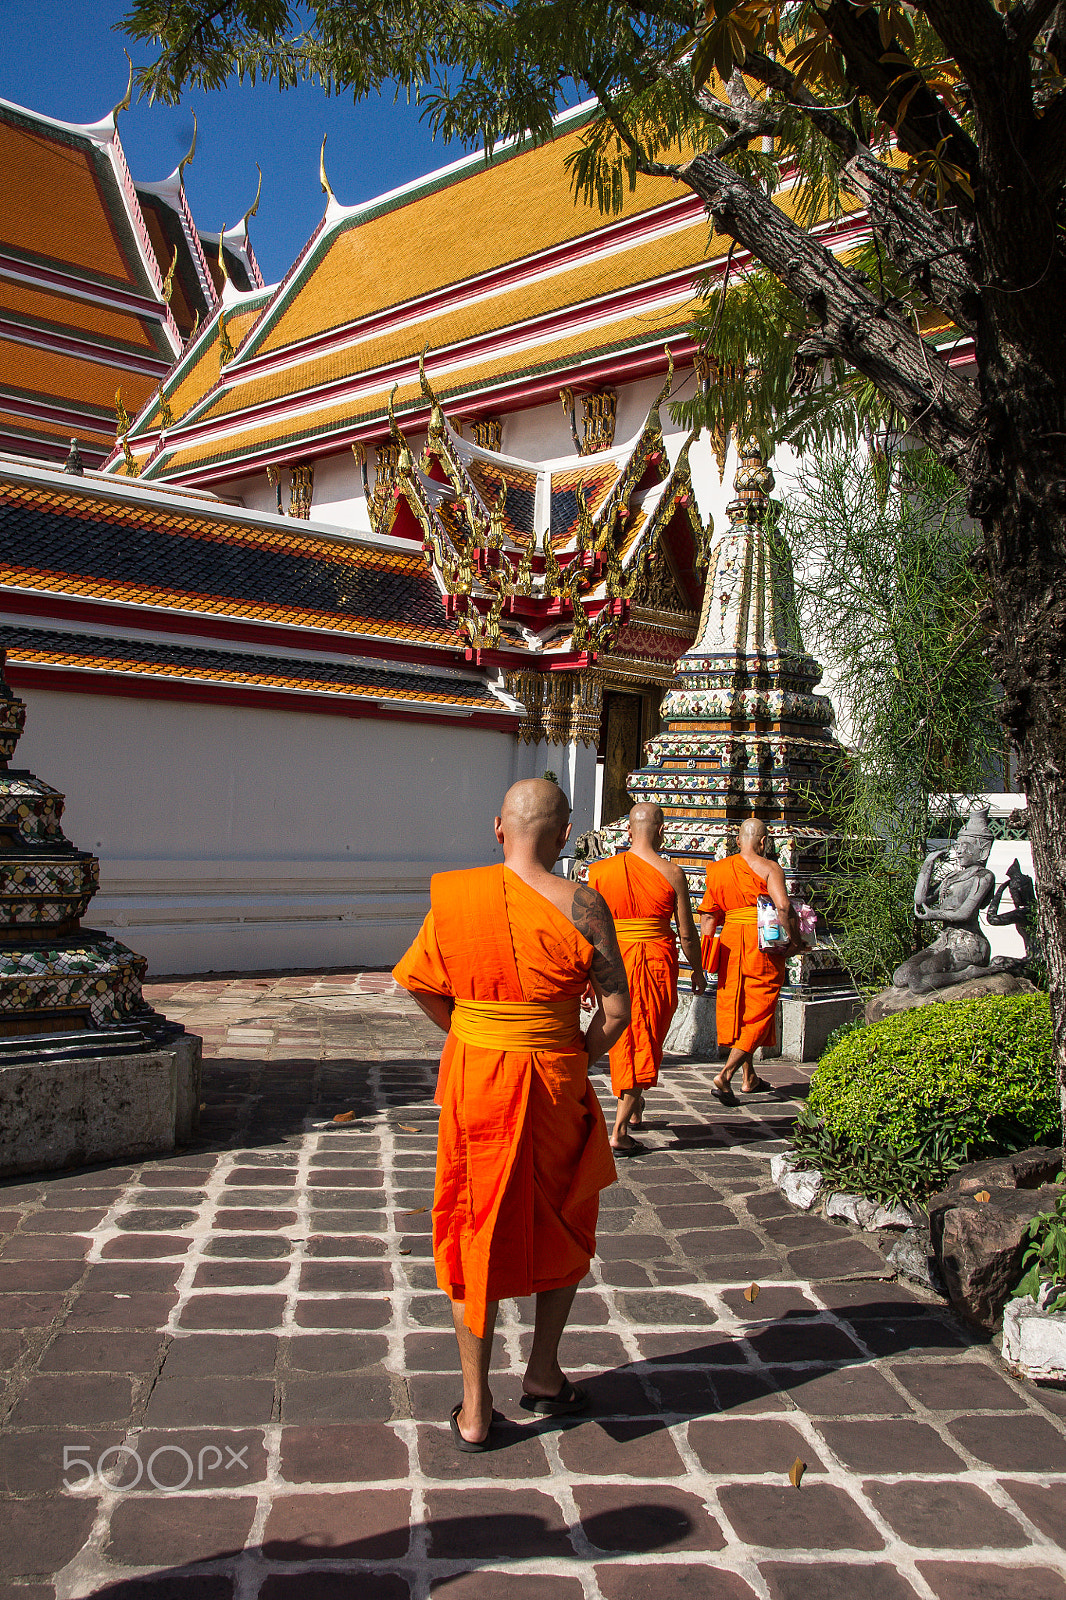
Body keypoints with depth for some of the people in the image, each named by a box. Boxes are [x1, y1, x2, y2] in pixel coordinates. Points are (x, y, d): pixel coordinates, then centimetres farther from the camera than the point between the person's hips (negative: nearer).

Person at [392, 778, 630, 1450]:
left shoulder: (454, 897, -6)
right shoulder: (581, 904, -13)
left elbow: (421, 986, 3)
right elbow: (617, 1009, -12)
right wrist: (576, 1061, 3)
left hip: (470, 1079, 2)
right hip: (553, 1084, -1)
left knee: (474, 1234, 14)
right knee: (562, 1225, 22)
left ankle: (475, 1408, 22)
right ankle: (544, 1375, 35)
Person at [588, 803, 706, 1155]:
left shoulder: (600, 870, -3)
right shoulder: (672, 873, -8)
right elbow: (687, 933, -3)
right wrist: (698, 970, 13)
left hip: (613, 959, 2)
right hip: (656, 961, -2)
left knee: (622, 1038, 22)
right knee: (646, 1040, 8)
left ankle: (633, 1109, 39)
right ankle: (620, 1131, 4)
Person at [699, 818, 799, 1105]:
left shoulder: (720, 869, 8)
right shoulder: (768, 867, -7)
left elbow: (707, 914, 9)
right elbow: (783, 906, -21)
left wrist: (708, 946, 16)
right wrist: (793, 939, -10)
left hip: (729, 942, 5)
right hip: (762, 945, -5)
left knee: (738, 1008, 17)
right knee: (758, 1015, 2)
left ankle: (749, 1078, 28)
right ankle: (725, 1076, -11)